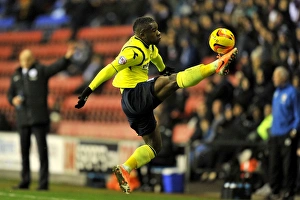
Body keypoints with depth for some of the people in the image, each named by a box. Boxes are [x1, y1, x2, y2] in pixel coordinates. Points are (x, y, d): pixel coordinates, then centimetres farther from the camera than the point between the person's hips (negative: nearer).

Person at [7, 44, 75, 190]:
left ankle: (43, 183, -6)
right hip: (23, 119, 5)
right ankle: (25, 181, 17)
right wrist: (13, 100, -1)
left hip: (39, 118, -5)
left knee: (42, 150, -6)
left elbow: (57, 67, -12)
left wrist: (67, 57, -30)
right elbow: (10, 93, 22)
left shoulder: (41, 70, 2)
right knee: (24, 151, 9)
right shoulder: (16, 75, 16)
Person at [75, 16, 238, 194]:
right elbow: (110, 70, -23)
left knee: (155, 145, 14)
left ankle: (124, 170, 8)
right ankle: (217, 65, -37)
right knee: (172, 80, -28)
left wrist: (163, 69, 56)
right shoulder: (134, 51, -15)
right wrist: (88, 91, -29)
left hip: (139, 103, 10)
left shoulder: (149, 47, 13)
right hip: (134, 95, -10)